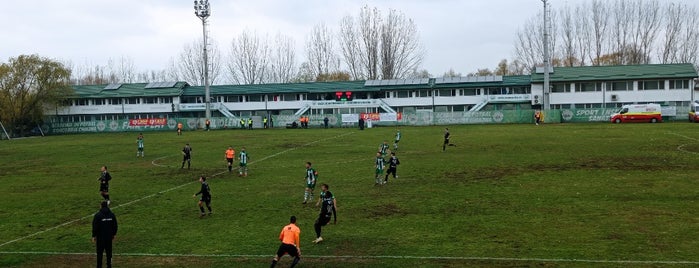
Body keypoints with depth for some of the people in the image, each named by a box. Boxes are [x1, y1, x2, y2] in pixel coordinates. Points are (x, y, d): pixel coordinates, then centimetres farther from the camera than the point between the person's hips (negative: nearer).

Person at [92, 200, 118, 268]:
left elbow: (95, 227, -11)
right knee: (109, 252, 11)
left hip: (100, 237, -3)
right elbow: (115, 226, 6)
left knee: (99, 253, 5)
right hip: (109, 237, 3)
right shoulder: (112, 215, 1)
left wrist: (94, 236, -2)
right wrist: (113, 234, 17)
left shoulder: (97, 215, -11)